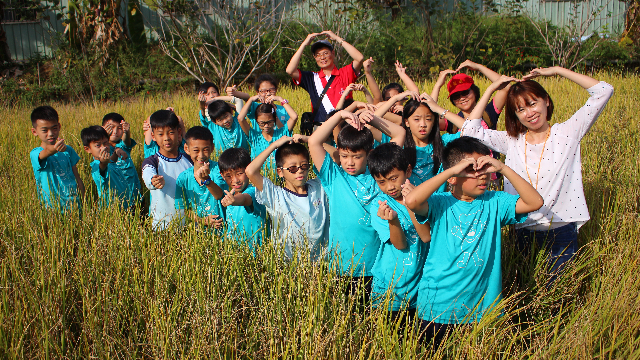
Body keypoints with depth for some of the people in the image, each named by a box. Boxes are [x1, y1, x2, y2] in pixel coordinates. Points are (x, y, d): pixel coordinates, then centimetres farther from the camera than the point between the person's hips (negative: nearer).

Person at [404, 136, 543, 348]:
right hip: (439, 306, -2)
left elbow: (535, 202, -8)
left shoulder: (494, 202, 2)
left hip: (482, 307, 3)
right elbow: (411, 201, -28)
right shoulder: (441, 204, -8)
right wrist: (451, 170, -23)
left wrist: (503, 168, -14)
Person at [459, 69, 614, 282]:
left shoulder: (567, 133, -3)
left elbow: (603, 91, -9)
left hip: (562, 232, -2)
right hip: (525, 232, 2)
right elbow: (470, 130, -7)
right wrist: (491, 89, -2)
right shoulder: (511, 141, 2)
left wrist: (557, 70, -6)